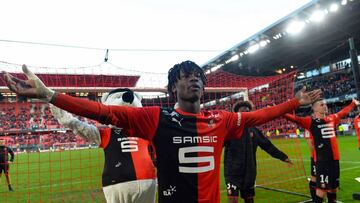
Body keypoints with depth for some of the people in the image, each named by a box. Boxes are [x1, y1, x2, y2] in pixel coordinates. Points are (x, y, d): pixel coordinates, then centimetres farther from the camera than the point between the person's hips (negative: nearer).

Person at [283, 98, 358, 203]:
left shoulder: (332, 118, 10)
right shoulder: (310, 121, -7)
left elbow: (344, 112, 28)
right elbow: (295, 119, -20)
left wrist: (353, 104, 43)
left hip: (334, 157, 6)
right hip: (321, 159, -6)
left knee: (334, 185, 18)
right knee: (322, 187, -5)